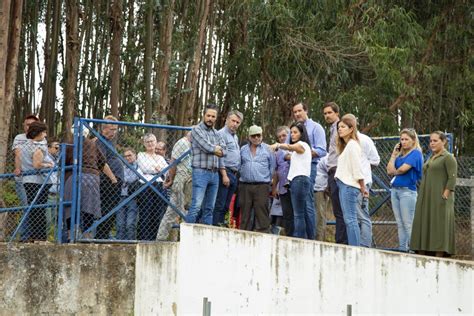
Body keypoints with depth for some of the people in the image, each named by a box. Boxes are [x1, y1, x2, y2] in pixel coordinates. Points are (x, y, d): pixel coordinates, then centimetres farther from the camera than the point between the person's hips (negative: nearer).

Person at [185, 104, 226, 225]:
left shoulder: (216, 133, 19)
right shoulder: (197, 130, -1)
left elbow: (223, 151, 8)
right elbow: (207, 147, -12)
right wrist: (216, 149, 4)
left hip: (215, 174, 7)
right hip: (201, 172, -7)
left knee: (209, 208, 7)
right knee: (196, 206, -14)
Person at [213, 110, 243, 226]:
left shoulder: (235, 137, 22)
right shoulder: (222, 134, -7)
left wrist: (235, 174, 17)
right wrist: (224, 175, -20)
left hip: (233, 174, 9)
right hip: (225, 172, -9)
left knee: (225, 206, 10)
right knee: (219, 204, -10)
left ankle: (221, 223, 13)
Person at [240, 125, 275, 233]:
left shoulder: (267, 149, 5)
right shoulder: (243, 150, 13)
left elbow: (272, 167, 8)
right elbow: (239, 165, 22)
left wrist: (268, 179, 5)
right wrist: (242, 176, 13)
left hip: (262, 186, -3)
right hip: (245, 186, 3)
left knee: (261, 214, -8)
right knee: (245, 213, 5)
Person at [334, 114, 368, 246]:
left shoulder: (352, 145, -9)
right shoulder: (345, 145, 20)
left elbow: (357, 168, -11)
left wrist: (363, 187, -7)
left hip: (349, 186, -9)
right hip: (344, 185, 9)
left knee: (350, 219, -11)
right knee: (349, 220, 7)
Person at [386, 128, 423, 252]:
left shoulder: (415, 153, -6)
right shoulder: (400, 154, 16)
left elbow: (403, 169, -16)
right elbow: (389, 170, 7)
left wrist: (394, 172, 5)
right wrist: (394, 154, 6)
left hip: (407, 190, -8)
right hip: (395, 189, 8)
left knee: (408, 224, -7)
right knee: (400, 224, 9)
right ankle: (402, 248, 12)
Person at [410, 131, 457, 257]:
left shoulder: (448, 158, -5)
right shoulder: (431, 158, 20)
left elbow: (452, 178, -14)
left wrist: (445, 195, -21)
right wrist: (422, 198, 16)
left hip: (439, 200, -8)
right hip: (426, 199, 8)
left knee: (438, 226, -8)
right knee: (424, 226, 6)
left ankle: (439, 255, -8)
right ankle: (422, 255, 8)